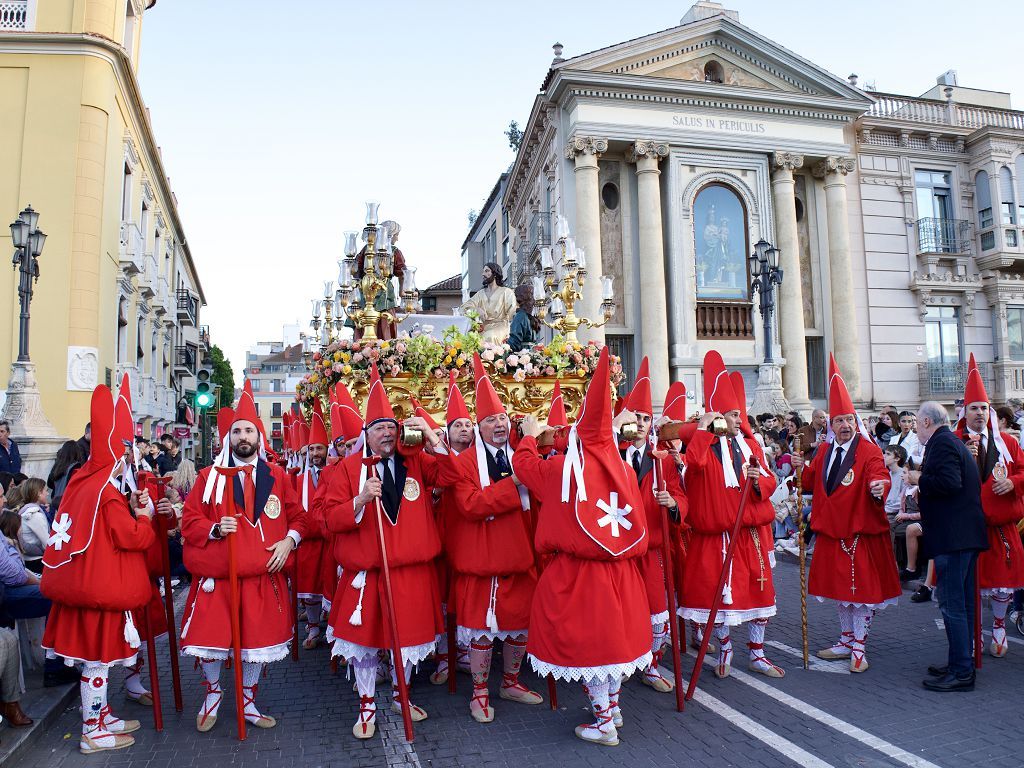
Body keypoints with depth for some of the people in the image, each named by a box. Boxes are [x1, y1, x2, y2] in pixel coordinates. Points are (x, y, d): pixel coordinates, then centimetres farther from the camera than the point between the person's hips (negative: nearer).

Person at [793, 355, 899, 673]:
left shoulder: (869, 451, -10)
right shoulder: (825, 452, 8)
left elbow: (878, 477, -25)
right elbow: (813, 483, 9)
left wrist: (879, 487, -47)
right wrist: (803, 468, -9)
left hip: (862, 531, -6)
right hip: (831, 531, 6)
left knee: (862, 589, 4)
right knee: (839, 589, 16)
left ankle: (858, 647, 18)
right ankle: (846, 641, 32)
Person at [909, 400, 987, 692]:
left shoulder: (941, 443, -13)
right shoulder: (953, 442, 19)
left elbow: (950, 483, -26)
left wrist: (919, 479, -12)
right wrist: (924, 490, 17)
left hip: (952, 537, -11)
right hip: (966, 535, 11)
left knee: (952, 603, -6)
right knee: (962, 601, 17)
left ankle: (961, 672, -1)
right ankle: (962, 663, 27)